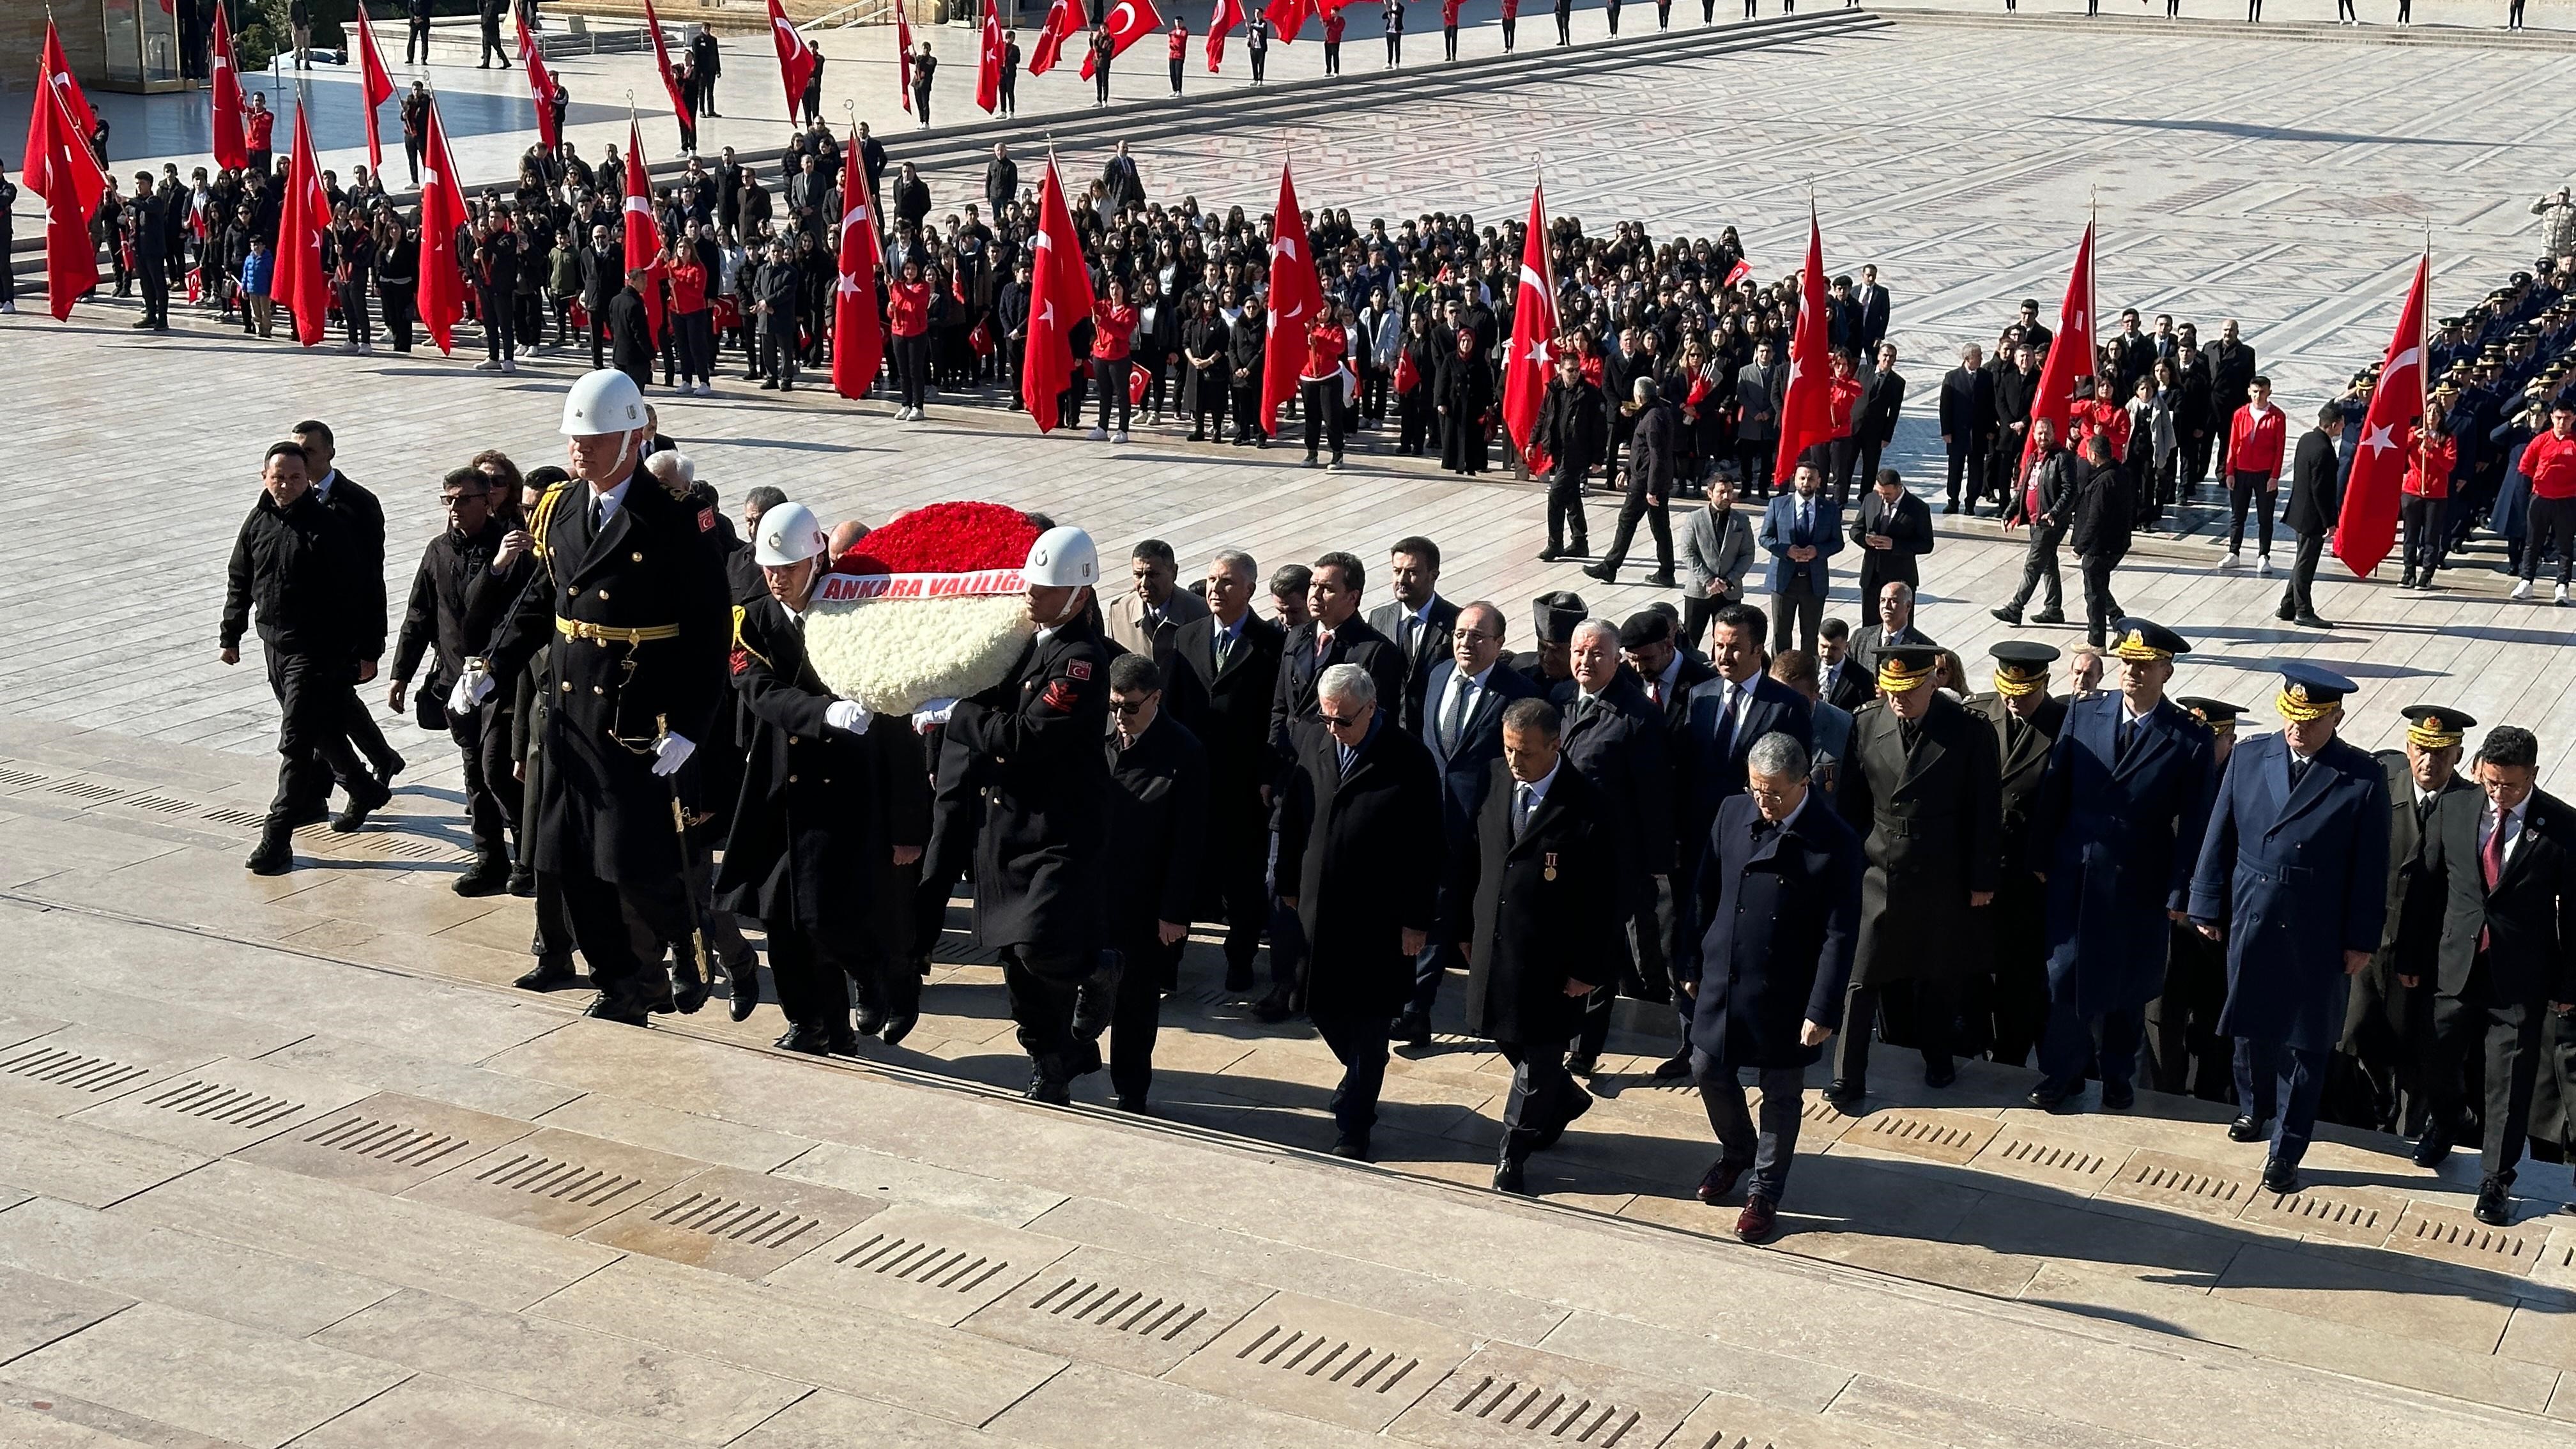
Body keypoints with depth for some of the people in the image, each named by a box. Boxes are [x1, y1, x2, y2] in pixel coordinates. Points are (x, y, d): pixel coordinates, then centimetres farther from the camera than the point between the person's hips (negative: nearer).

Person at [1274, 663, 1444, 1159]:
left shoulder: (1409, 761, -14)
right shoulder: (1312, 742, 0)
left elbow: (1426, 850, -11)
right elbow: (1292, 816, 11)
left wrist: (1417, 919, -11)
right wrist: (1289, 885, 12)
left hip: (1378, 919, -5)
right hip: (1318, 909, 5)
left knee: (1367, 1025, 5)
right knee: (1322, 1010, 13)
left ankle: (1353, 1127, 17)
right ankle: (1360, 1083, 40)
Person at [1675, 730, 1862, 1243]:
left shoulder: (1835, 843, -17)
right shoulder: (1733, 815, -5)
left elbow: (1840, 935, -15)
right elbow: (1703, 894, 6)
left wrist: (1823, 1010, -16)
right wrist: (1691, 964, 9)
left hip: (1786, 993, -4)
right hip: (1722, 980, 4)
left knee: (1781, 1094, 11)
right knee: (1708, 1070, 16)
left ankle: (1765, 1189, 31)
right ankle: (1736, 1152, 44)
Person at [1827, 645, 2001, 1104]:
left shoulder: (1970, 734, -9)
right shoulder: (1865, 727, -3)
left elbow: (1986, 812, -4)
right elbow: (1848, 804, 5)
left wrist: (1983, 879, -3)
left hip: (1943, 879, -1)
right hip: (1877, 874, 1)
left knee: (1938, 977, 14)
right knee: (1859, 978, 0)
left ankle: (1937, 1059, 36)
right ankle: (1848, 1077, 8)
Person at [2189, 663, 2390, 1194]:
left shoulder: (2363, 779, -10)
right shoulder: (2249, 757, -2)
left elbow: (2371, 867, -5)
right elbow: (2220, 838, 4)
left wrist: (2361, 940, -4)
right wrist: (2209, 908, 5)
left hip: (2317, 935, -3)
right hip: (2251, 924, 3)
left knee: (2305, 1043, 6)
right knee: (2252, 1028, 19)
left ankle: (2286, 1150, 16)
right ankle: (2255, 1107, 44)